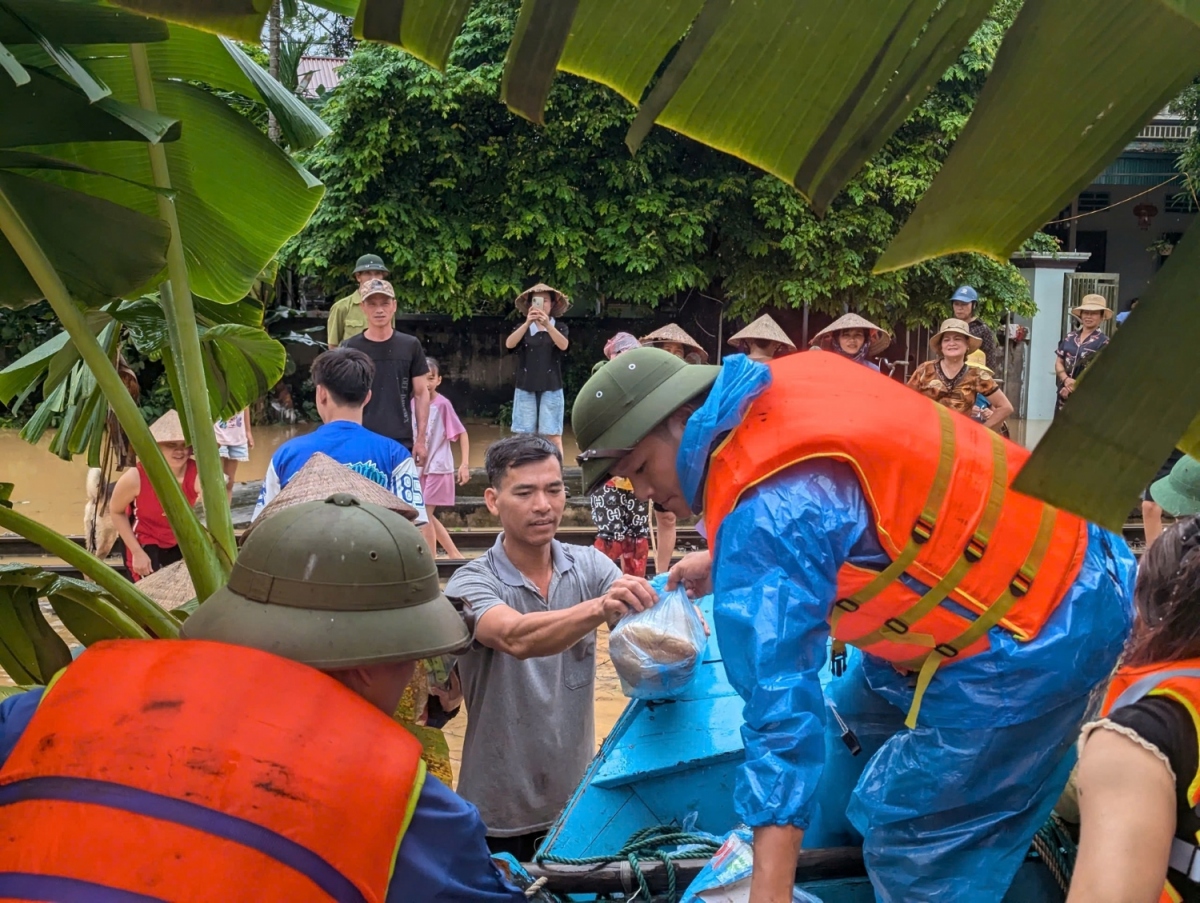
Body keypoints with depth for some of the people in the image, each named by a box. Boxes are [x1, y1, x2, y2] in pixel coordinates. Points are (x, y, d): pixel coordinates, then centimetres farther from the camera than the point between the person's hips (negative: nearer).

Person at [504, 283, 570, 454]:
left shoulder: (560, 327, 6)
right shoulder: (522, 328, 8)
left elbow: (563, 345, -15)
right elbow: (509, 344, -12)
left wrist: (547, 324, -30)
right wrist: (527, 323, -26)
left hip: (551, 388, -1)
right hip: (526, 388, 1)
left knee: (553, 436, -4)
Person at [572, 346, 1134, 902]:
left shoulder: (762, 510, -27)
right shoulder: (790, 381, 0)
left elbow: (779, 704, -32)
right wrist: (726, 562, 22)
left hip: (1033, 638, -10)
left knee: (906, 832, -1)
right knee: (861, 720, 24)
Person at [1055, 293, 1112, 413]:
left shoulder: (1103, 342, -5)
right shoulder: (1070, 337, 10)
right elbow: (1059, 362, 9)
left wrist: (1074, 387, -15)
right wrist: (1066, 379, -12)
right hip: (1064, 395, 5)